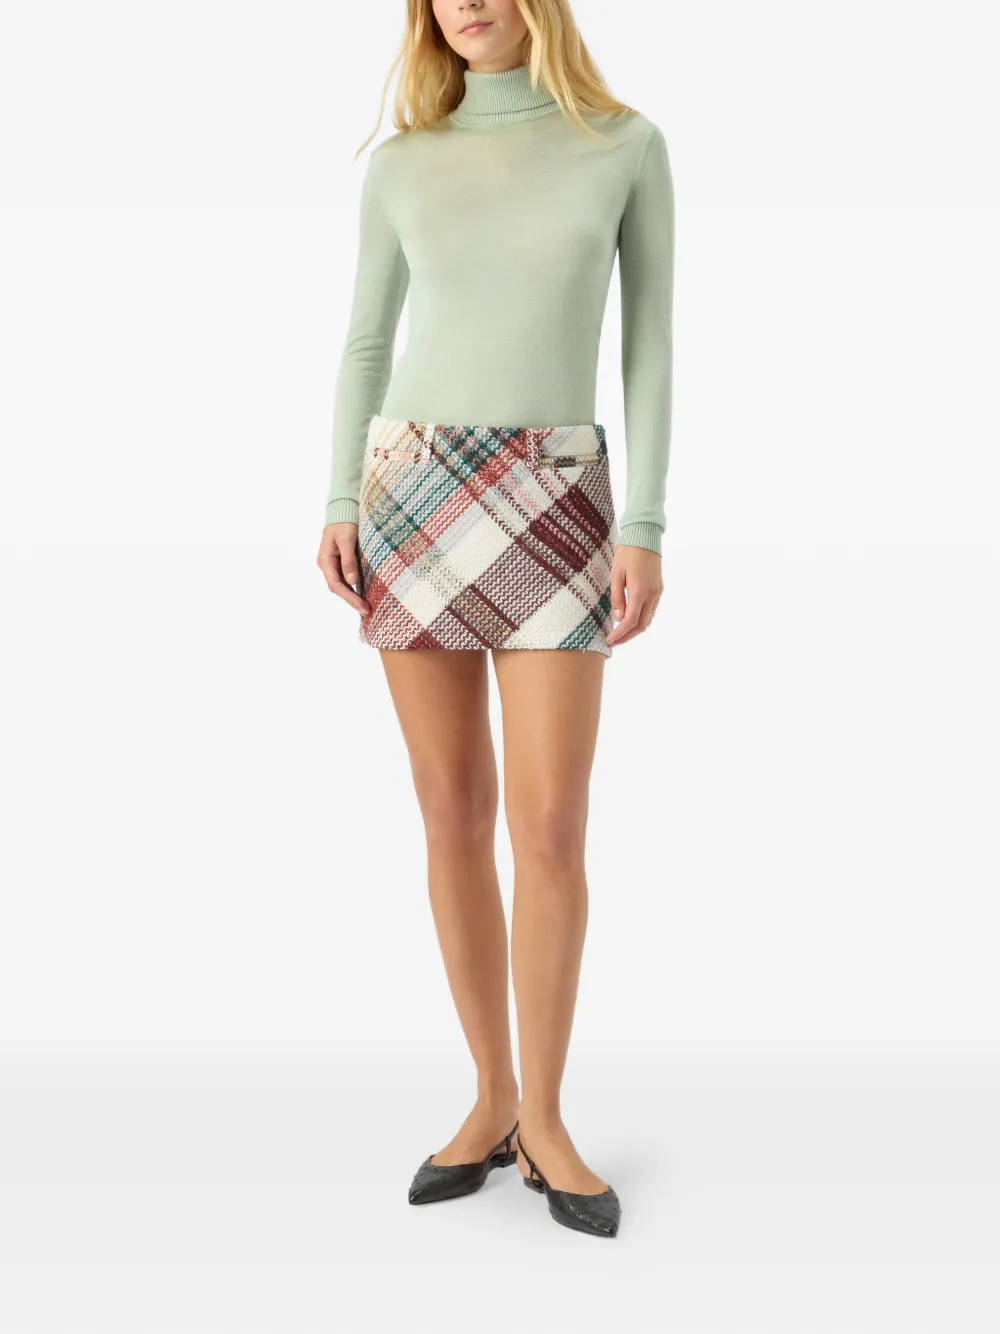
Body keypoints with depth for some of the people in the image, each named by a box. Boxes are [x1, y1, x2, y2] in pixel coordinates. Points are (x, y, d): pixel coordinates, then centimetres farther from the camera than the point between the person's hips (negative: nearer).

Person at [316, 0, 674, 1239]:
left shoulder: (628, 145, 4)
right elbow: (366, 342, 12)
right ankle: (491, 1100, 19)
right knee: (454, 814, 3)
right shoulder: (399, 166, 9)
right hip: (412, 493, 2)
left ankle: (543, 1119, 13)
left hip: (551, 506, -1)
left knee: (551, 828, -6)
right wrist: (339, 508, -1)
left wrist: (646, 529, -7)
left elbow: (650, 342, 1)